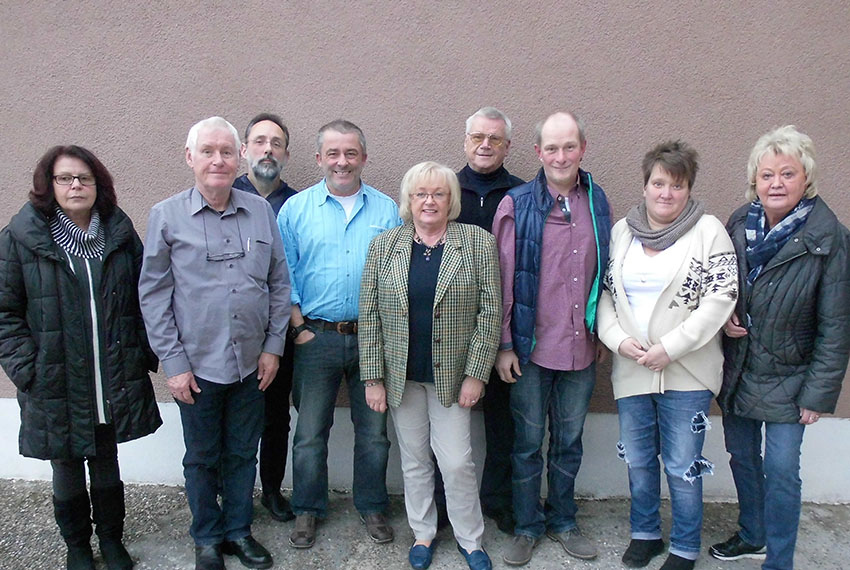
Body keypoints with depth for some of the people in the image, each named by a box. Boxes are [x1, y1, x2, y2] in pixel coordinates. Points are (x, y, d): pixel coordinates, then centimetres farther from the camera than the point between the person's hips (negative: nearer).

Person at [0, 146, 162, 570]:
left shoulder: (120, 233, 2)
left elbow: (142, 297, 6)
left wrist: (144, 354, 0)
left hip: (114, 380, 2)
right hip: (55, 383, -1)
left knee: (106, 462, 17)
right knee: (67, 468, 16)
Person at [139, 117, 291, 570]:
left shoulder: (260, 211, 1)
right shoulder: (166, 217, -5)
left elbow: (280, 282, 6)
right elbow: (153, 294, -4)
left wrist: (273, 346, 2)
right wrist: (173, 363, -7)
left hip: (251, 363, 2)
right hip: (197, 365, -2)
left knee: (243, 454, 16)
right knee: (202, 458, 14)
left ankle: (238, 529, 36)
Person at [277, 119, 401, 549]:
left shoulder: (386, 210, 4)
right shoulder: (296, 209, 2)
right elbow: (284, 276, 1)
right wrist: (299, 328, -6)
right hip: (316, 338, -1)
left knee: (373, 431, 12)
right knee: (310, 433, 10)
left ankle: (372, 507, 31)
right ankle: (307, 510, 30)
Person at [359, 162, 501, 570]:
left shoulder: (478, 243, -3)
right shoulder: (383, 246, 2)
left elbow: (489, 312, -5)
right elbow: (369, 314, 0)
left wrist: (475, 374, -9)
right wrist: (373, 378, -3)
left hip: (452, 374, -2)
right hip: (401, 375, 2)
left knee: (457, 461, 0)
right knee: (414, 460, 14)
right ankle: (423, 533, 34)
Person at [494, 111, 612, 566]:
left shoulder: (598, 203, 4)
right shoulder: (517, 205, -6)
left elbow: (607, 274, 11)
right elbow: (503, 281, -6)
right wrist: (504, 345, -7)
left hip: (581, 348, 3)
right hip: (531, 348, -3)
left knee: (569, 441, 17)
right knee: (528, 442, 11)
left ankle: (562, 521, 36)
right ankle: (527, 527, 29)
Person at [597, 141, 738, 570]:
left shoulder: (709, 232, -5)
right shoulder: (621, 231, 7)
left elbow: (721, 297, -11)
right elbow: (604, 293, 7)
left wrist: (670, 347, -17)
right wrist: (618, 339, -9)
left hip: (686, 373, -4)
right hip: (630, 370, 4)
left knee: (682, 467, 5)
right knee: (637, 460, 17)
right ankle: (645, 533, 38)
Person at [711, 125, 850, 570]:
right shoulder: (740, 223, -2)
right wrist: (723, 316, -7)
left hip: (786, 378, -4)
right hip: (736, 370, 5)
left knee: (781, 471, 1)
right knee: (742, 457, 18)